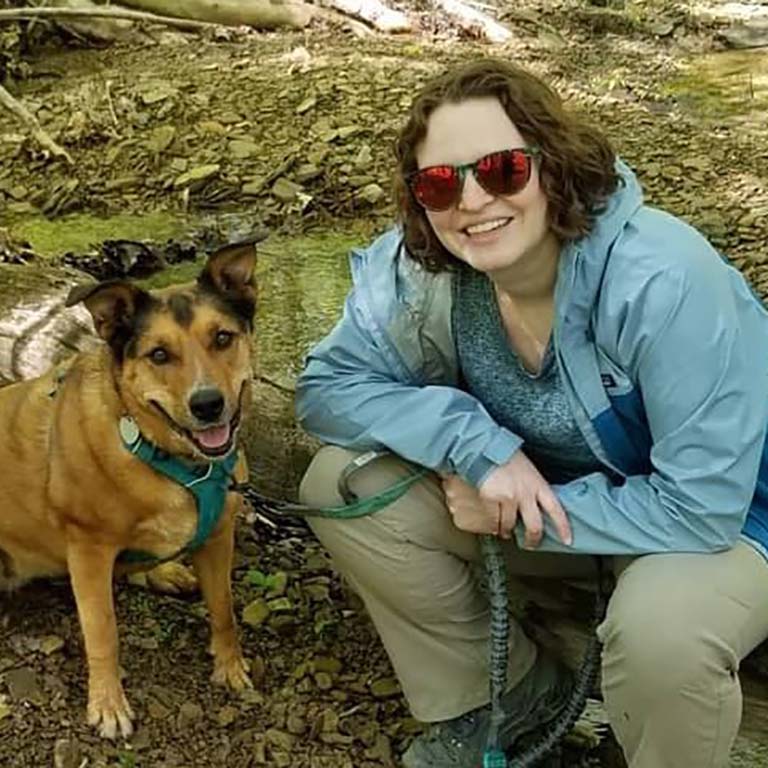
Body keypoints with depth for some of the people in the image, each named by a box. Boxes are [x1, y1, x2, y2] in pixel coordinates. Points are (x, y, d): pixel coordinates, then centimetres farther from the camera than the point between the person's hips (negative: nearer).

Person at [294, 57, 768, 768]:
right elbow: (327, 385, -13)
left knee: (662, 628, -38)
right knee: (343, 483, -12)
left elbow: (700, 505, -31)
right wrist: (477, 444, -28)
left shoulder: (661, 282, -33)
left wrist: (517, 513, -24)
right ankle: (504, 695, 9)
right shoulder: (421, 267, -18)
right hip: (547, 488, 5)